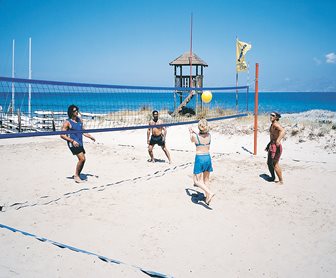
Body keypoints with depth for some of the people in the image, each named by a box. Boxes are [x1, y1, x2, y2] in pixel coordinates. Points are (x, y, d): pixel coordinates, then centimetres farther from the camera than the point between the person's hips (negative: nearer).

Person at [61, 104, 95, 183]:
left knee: (82, 160, 7)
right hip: (73, 143, -7)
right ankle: (76, 176, -3)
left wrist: (90, 136, 10)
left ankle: (78, 176, 22)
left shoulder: (80, 120, 11)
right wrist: (72, 141, -21)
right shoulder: (67, 122, -9)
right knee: (82, 159, -16)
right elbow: (62, 135, -11)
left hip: (80, 143, 7)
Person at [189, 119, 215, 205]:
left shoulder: (195, 136, -14)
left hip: (199, 158, -5)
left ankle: (210, 193, -15)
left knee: (197, 180, 4)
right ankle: (207, 199, 22)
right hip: (208, 157, 5)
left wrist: (190, 132, 29)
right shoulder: (209, 135, -2)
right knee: (206, 180, 17)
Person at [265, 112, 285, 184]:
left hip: (276, 146, -10)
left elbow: (283, 131, -35)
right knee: (269, 163, 21)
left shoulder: (276, 124, -15)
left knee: (275, 164, -7)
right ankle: (273, 177, 38)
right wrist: (268, 145, 32)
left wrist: (278, 140, -48)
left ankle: (281, 180, 3)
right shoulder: (272, 124, 16)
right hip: (271, 145, 10)